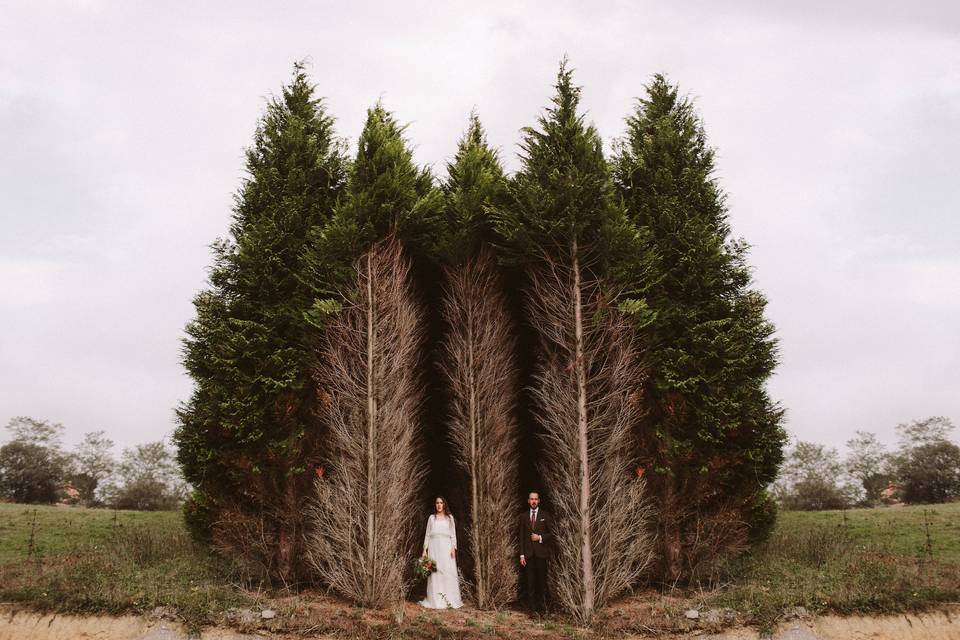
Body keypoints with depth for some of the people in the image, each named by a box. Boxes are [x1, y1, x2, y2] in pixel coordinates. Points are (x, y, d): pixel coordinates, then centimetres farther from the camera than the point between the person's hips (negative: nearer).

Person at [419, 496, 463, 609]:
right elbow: (427, 534, 11)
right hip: (434, 547, 1)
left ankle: (449, 600, -4)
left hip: (446, 547, -1)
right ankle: (435, 601, -1)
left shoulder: (449, 517, 11)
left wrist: (453, 548, -4)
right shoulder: (431, 518, 12)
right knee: (435, 573, -4)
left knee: (448, 572, -8)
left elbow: (453, 534, 8)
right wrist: (425, 549, 2)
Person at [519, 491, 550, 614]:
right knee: (530, 582, -1)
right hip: (528, 553, 1)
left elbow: (551, 534, 7)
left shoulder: (545, 515, 6)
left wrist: (540, 538, -10)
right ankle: (532, 608, 3)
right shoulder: (523, 516, 10)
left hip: (541, 553, -1)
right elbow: (521, 536, 9)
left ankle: (542, 607, 9)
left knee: (542, 580, 0)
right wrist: (521, 554, 3)